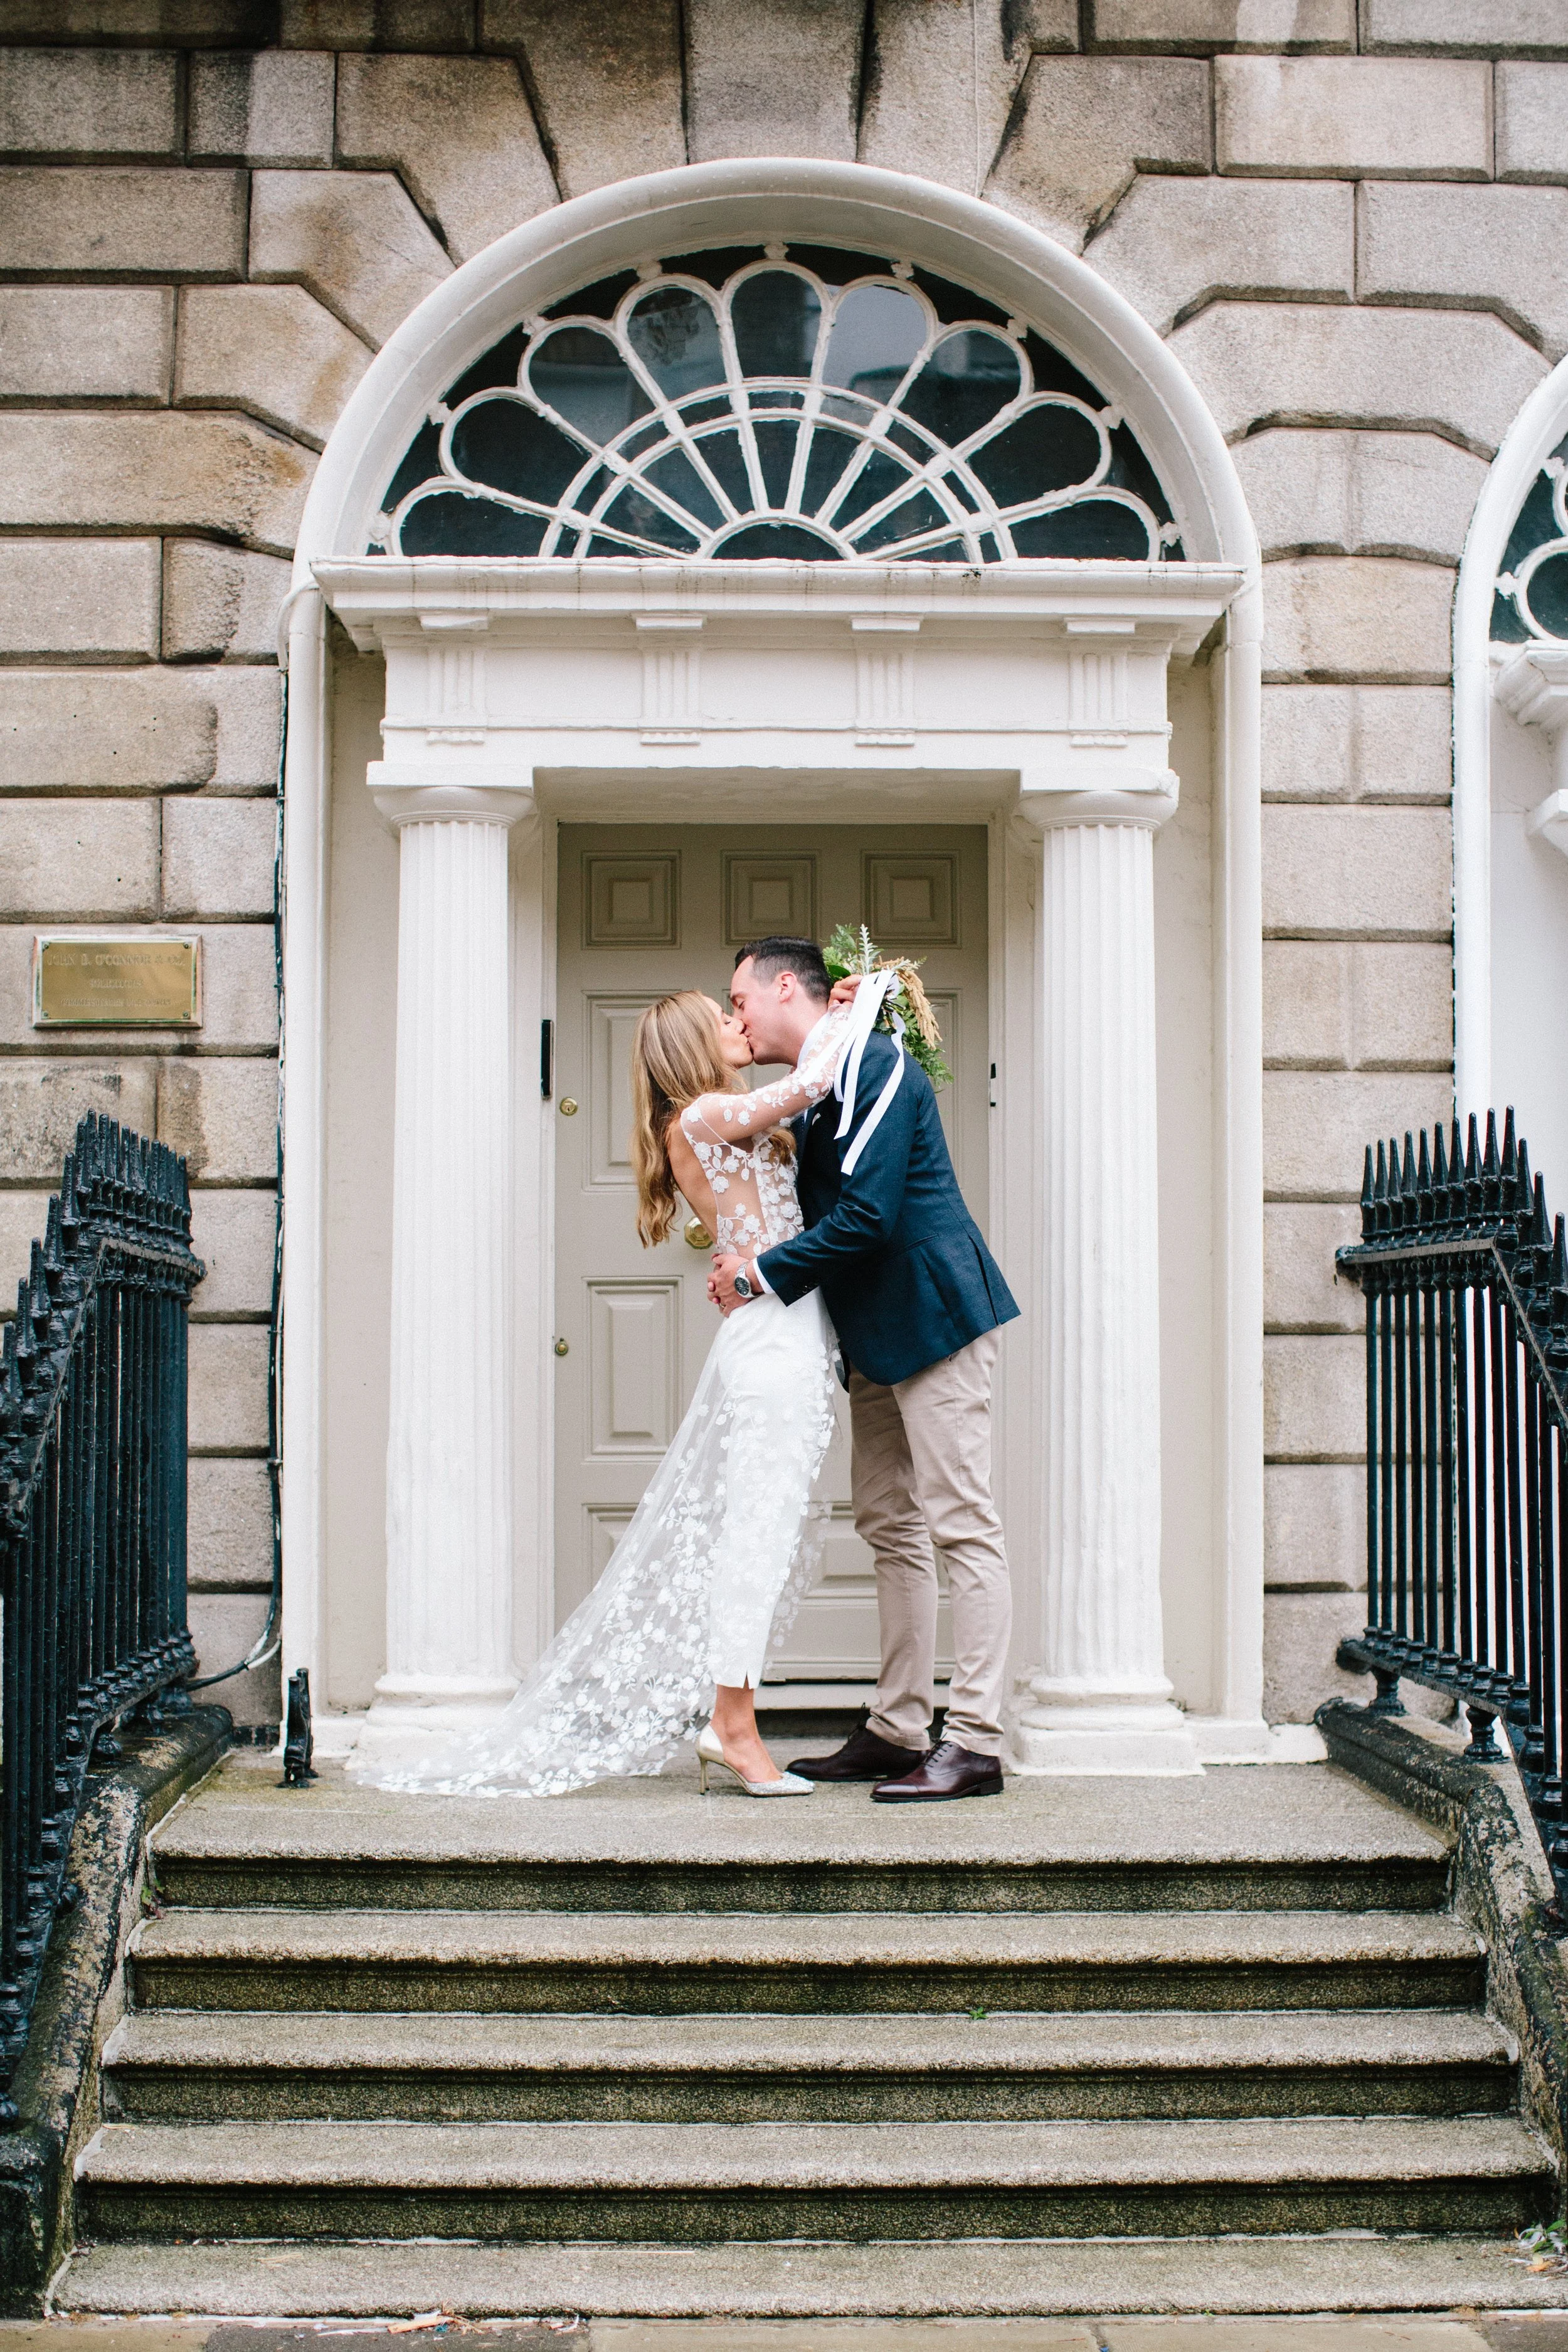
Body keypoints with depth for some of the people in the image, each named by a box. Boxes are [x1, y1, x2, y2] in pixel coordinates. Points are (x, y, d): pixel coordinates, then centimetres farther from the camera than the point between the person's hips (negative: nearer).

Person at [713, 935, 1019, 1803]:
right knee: (889, 1527, 12)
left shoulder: (874, 1065, -13)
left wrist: (763, 1274, -11)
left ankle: (975, 1742, -7)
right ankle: (897, 1731, 20)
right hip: (876, 1335, 11)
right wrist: (750, 1263, 0)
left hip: (932, 1315, -10)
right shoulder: (812, 1091, 16)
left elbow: (866, 1215, -21)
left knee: (961, 1526, -8)